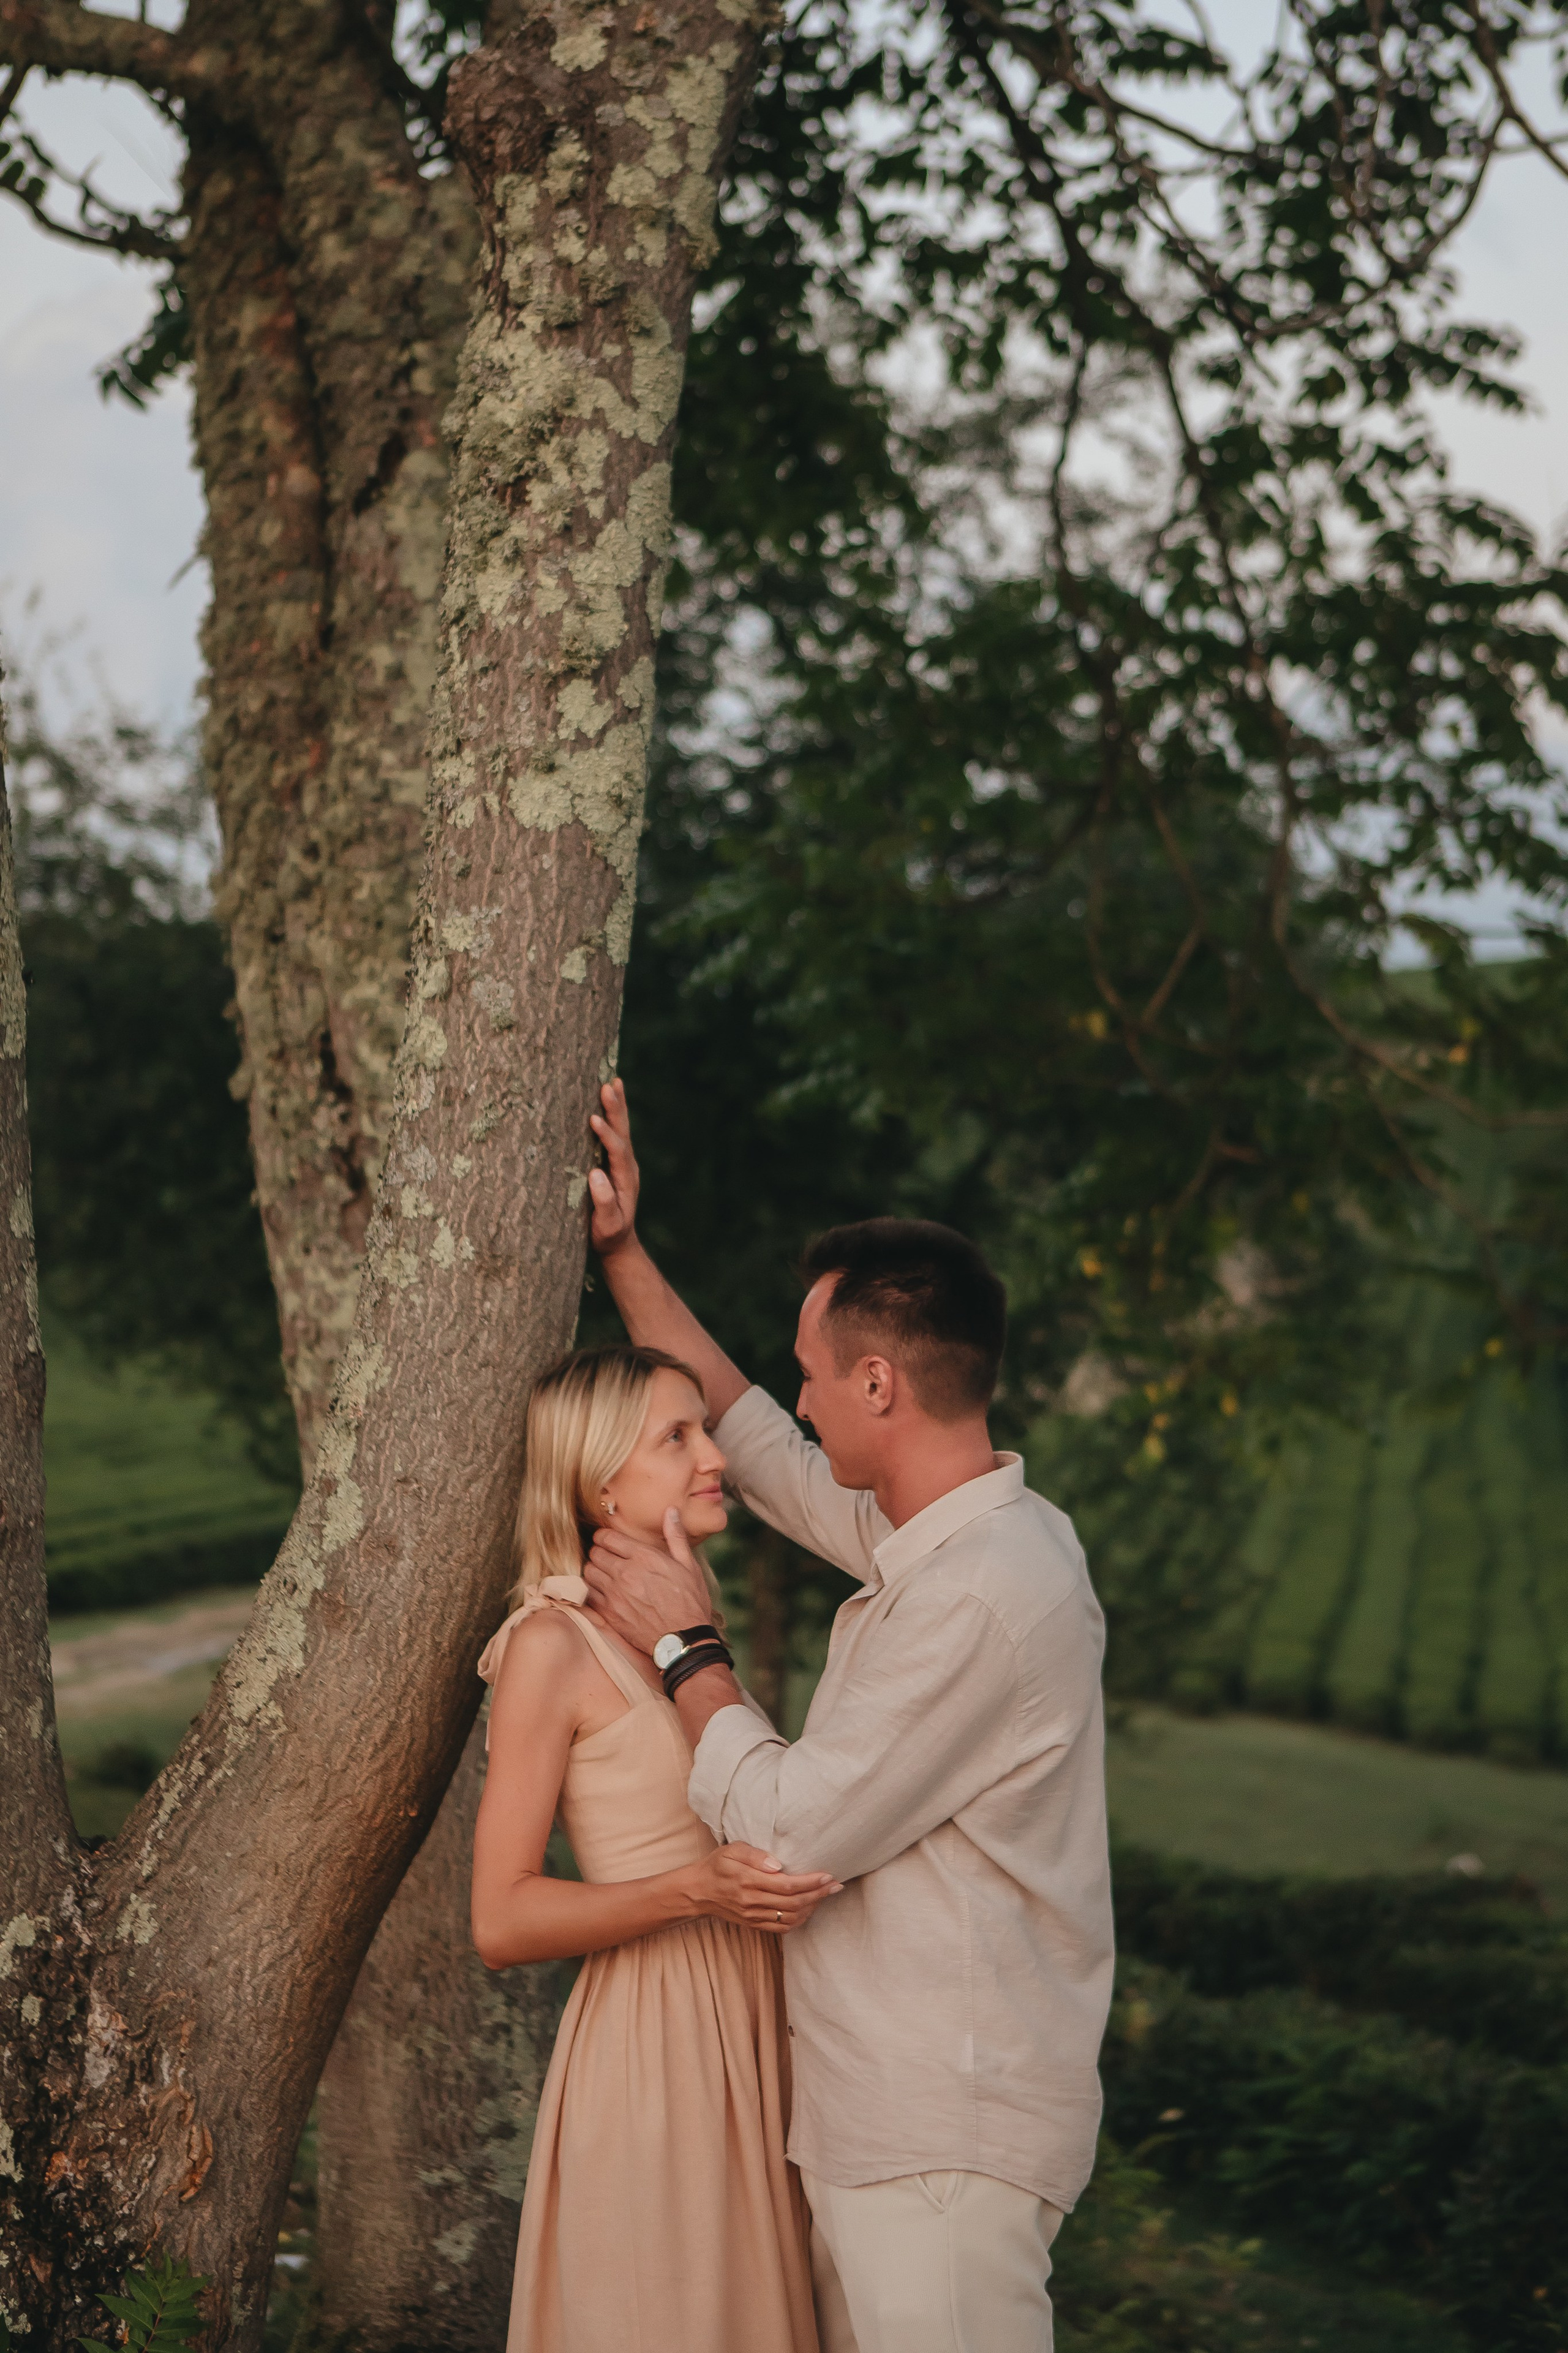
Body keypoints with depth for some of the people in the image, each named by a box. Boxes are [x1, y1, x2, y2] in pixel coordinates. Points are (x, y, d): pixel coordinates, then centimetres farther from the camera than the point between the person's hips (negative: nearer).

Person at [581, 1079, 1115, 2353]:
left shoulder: (984, 1593, -24)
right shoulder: (937, 1534, 7)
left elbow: (792, 1834, -20)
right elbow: (756, 1447, 23)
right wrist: (623, 1253, 23)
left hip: (943, 2141, -10)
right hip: (882, 2108, 10)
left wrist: (683, 1649, -5)